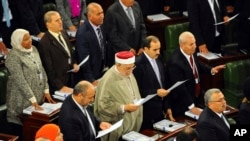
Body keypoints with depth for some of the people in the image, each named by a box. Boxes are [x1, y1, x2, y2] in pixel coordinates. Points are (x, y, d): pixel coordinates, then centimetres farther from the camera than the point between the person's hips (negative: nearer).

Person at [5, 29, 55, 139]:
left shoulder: (33, 49, 8)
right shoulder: (14, 56, -16)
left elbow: (42, 71, 13)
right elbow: (20, 80, -20)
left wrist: (46, 90, 5)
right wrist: (33, 100, -21)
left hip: (38, 97, 7)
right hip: (22, 101, -7)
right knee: (22, 132, 0)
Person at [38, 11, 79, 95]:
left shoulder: (63, 34, 4)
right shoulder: (44, 43, -20)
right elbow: (49, 69, -19)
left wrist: (74, 63, 4)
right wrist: (61, 87, -20)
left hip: (69, 79, 7)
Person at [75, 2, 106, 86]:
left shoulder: (100, 25, -5)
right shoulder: (83, 33, -27)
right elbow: (84, 59, -23)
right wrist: (91, 80, -20)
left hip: (101, 71, 7)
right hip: (89, 76, -6)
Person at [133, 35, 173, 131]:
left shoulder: (158, 61, 7)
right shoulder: (138, 64, -17)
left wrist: (166, 107, 12)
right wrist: (156, 92, -21)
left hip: (160, 109, 7)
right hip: (146, 112, -7)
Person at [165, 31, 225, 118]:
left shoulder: (191, 53, -4)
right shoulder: (175, 62, -29)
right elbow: (180, 87, -27)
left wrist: (211, 70, 0)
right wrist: (191, 106, -25)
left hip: (196, 99, 8)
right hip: (182, 105, -8)